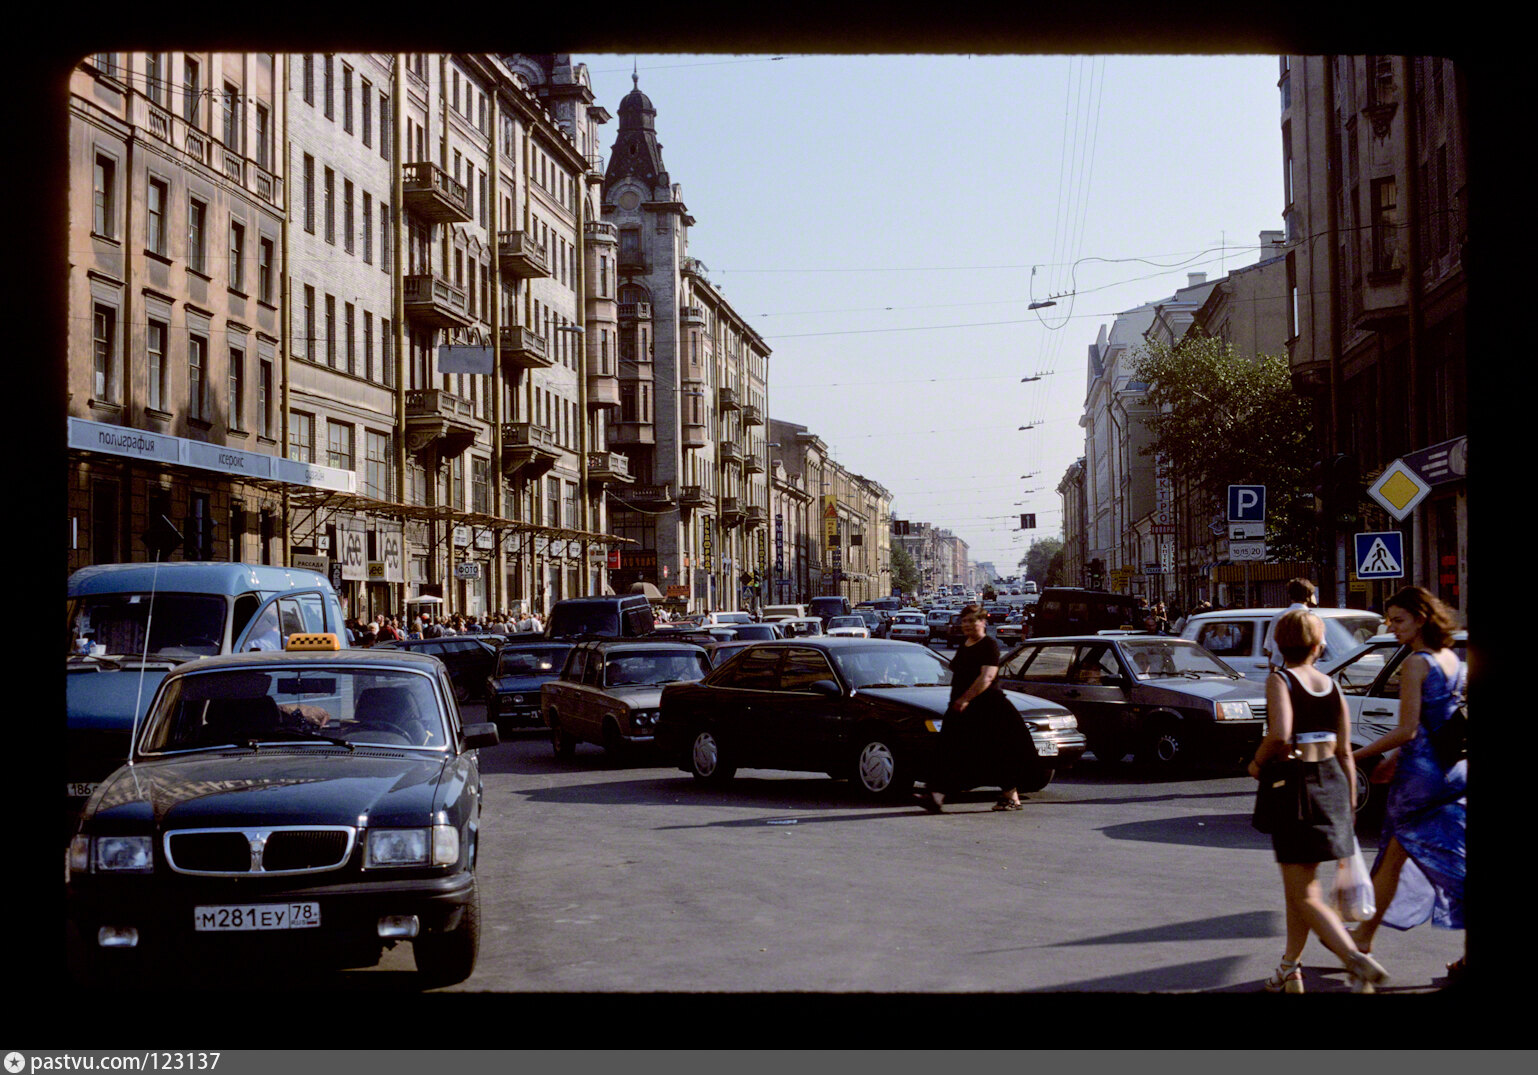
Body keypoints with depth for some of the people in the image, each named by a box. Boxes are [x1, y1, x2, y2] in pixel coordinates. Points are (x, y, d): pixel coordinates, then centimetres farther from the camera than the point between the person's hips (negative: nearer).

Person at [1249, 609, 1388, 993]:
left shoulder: (1279, 679, -9)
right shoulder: (1331, 684, 7)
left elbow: (1279, 736, -25)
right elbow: (1344, 752, 9)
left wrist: (1257, 764, -7)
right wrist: (1350, 806, 16)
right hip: (1332, 783, 6)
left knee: (1305, 896, -4)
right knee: (1299, 886, 20)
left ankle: (1357, 961, -21)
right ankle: (1289, 969, 26)